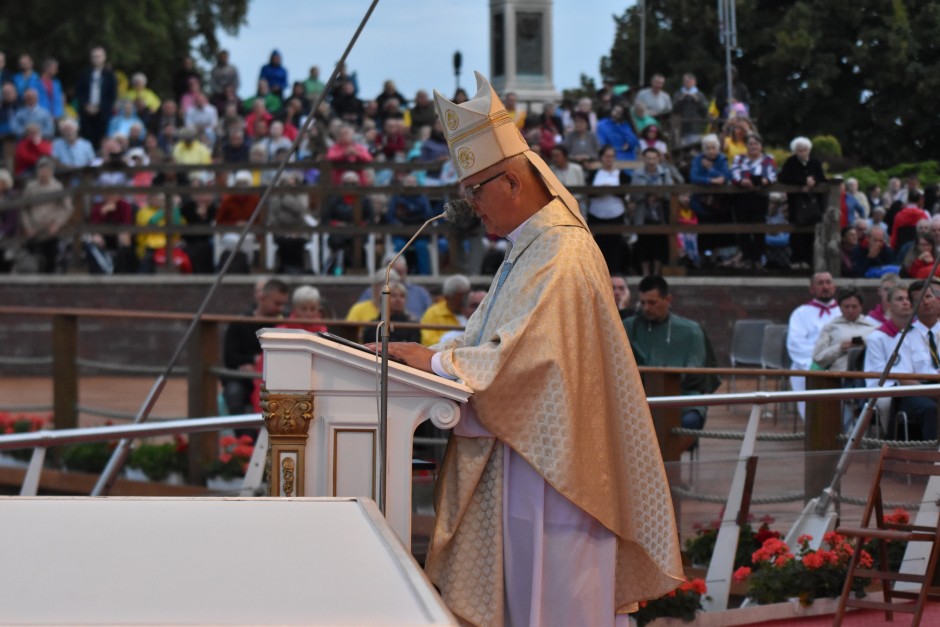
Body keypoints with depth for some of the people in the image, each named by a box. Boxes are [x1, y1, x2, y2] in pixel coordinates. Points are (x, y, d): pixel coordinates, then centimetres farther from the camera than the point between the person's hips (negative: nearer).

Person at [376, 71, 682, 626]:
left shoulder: (561, 258, -19)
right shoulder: (532, 248, 15)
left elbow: (519, 358, -25)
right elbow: (494, 336, 20)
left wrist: (437, 361, -16)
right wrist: (440, 351, 3)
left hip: (552, 464, -10)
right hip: (523, 456, 11)